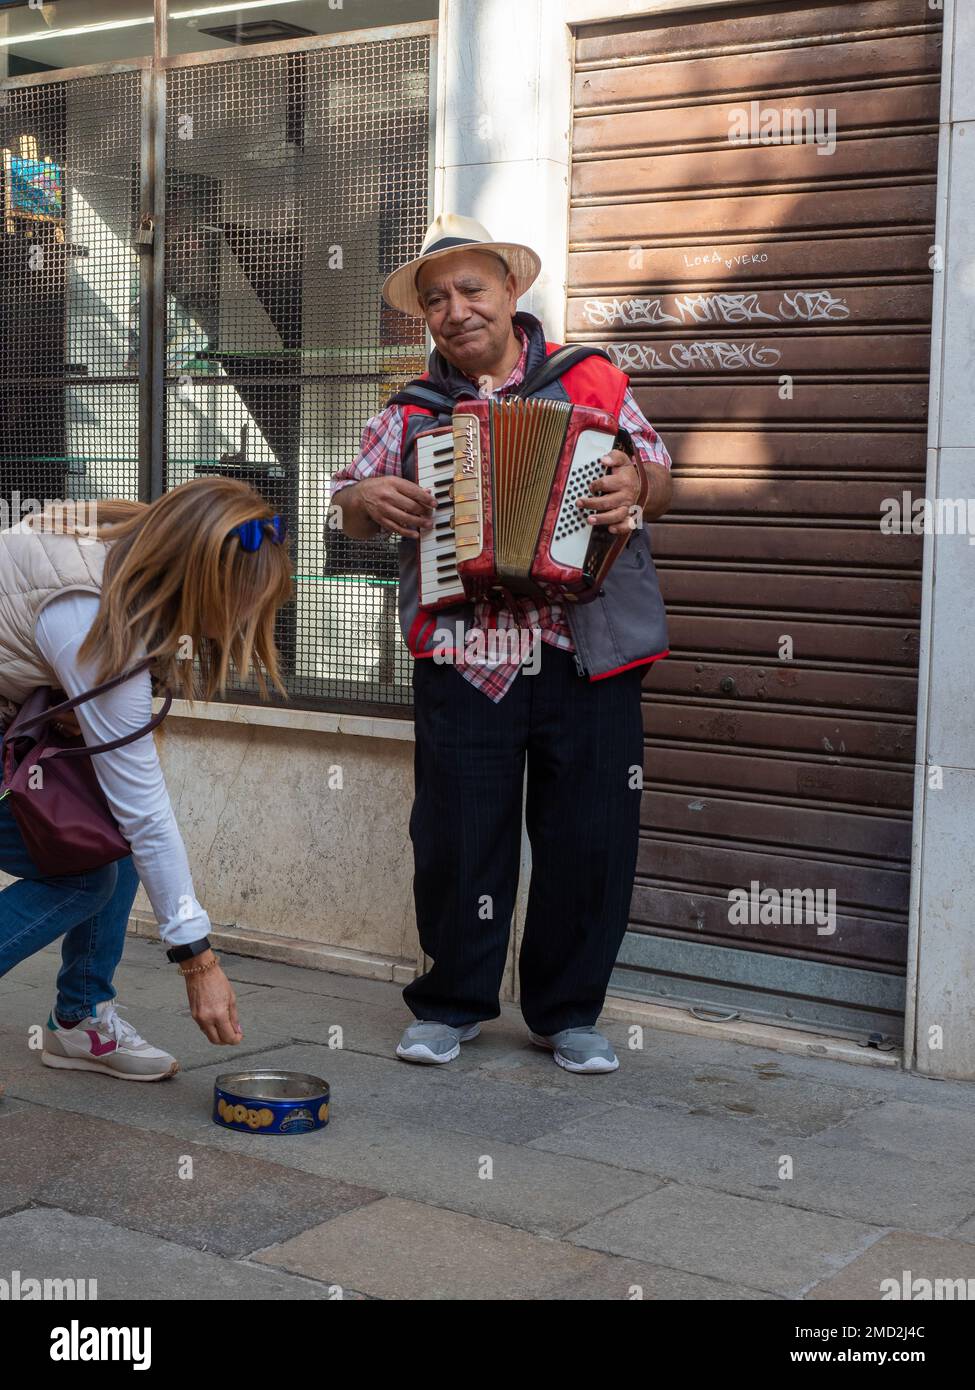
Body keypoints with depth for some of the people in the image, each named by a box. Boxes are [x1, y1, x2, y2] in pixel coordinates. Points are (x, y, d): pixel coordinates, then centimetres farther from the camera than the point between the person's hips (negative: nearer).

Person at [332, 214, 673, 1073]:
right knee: (457, 836, 5)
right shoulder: (412, 411, 12)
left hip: (587, 655, 0)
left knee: (589, 839, 4)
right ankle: (453, 1003, 24)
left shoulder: (592, 383, 8)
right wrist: (368, 500, -7)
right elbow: (348, 510, 16)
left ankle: (568, 1013, 21)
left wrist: (635, 486, -13)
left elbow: (660, 477, 10)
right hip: (461, 661, 1)